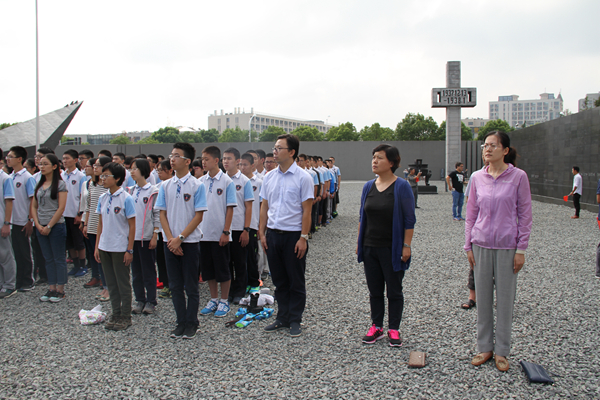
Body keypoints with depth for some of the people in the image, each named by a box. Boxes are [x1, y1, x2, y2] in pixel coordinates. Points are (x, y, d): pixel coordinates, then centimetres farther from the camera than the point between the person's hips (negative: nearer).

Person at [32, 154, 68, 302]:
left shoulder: (60, 184, -7)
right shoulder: (39, 184, 10)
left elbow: (61, 208, -12)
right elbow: (34, 206, 10)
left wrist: (49, 226, -12)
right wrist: (38, 224, -3)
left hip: (56, 226, -6)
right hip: (41, 227, 6)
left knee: (59, 259, 2)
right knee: (48, 259, 11)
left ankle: (60, 290, 9)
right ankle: (51, 289, 18)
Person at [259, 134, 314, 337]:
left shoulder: (303, 177, -8)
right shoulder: (269, 177, 8)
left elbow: (306, 210, -10)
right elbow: (264, 207, 12)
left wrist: (303, 238, -14)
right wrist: (262, 233, 6)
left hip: (293, 235, -5)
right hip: (273, 234, 5)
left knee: (296, 282, 6)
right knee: (279, 281, 14)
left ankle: (295, 321, 18)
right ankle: (283, 318, 26)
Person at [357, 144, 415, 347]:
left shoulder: (402, 187, -9)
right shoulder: (368, 187, 6)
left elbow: (409, 220, -9)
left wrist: (406, 246, -13)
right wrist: (359, 242, 11)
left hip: (393, 249, -5)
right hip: (370, 247, 5)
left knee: (394, 291, 7)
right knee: (374, 290, 12)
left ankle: (394, 329, 19)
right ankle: (376, 326, 25)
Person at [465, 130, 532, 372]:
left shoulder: (518, 177, -4)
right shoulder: (478, 178, 4)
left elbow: (525, 215, -2)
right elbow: (471, 214, 9)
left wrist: (521, 249, -5)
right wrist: (468, 245, 6)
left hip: (507, 246, -3)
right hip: (481, 245, 3)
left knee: (505, 300, 5)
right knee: (483, 299, 9)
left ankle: (501, 351, 18)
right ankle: (485, 347, 22)